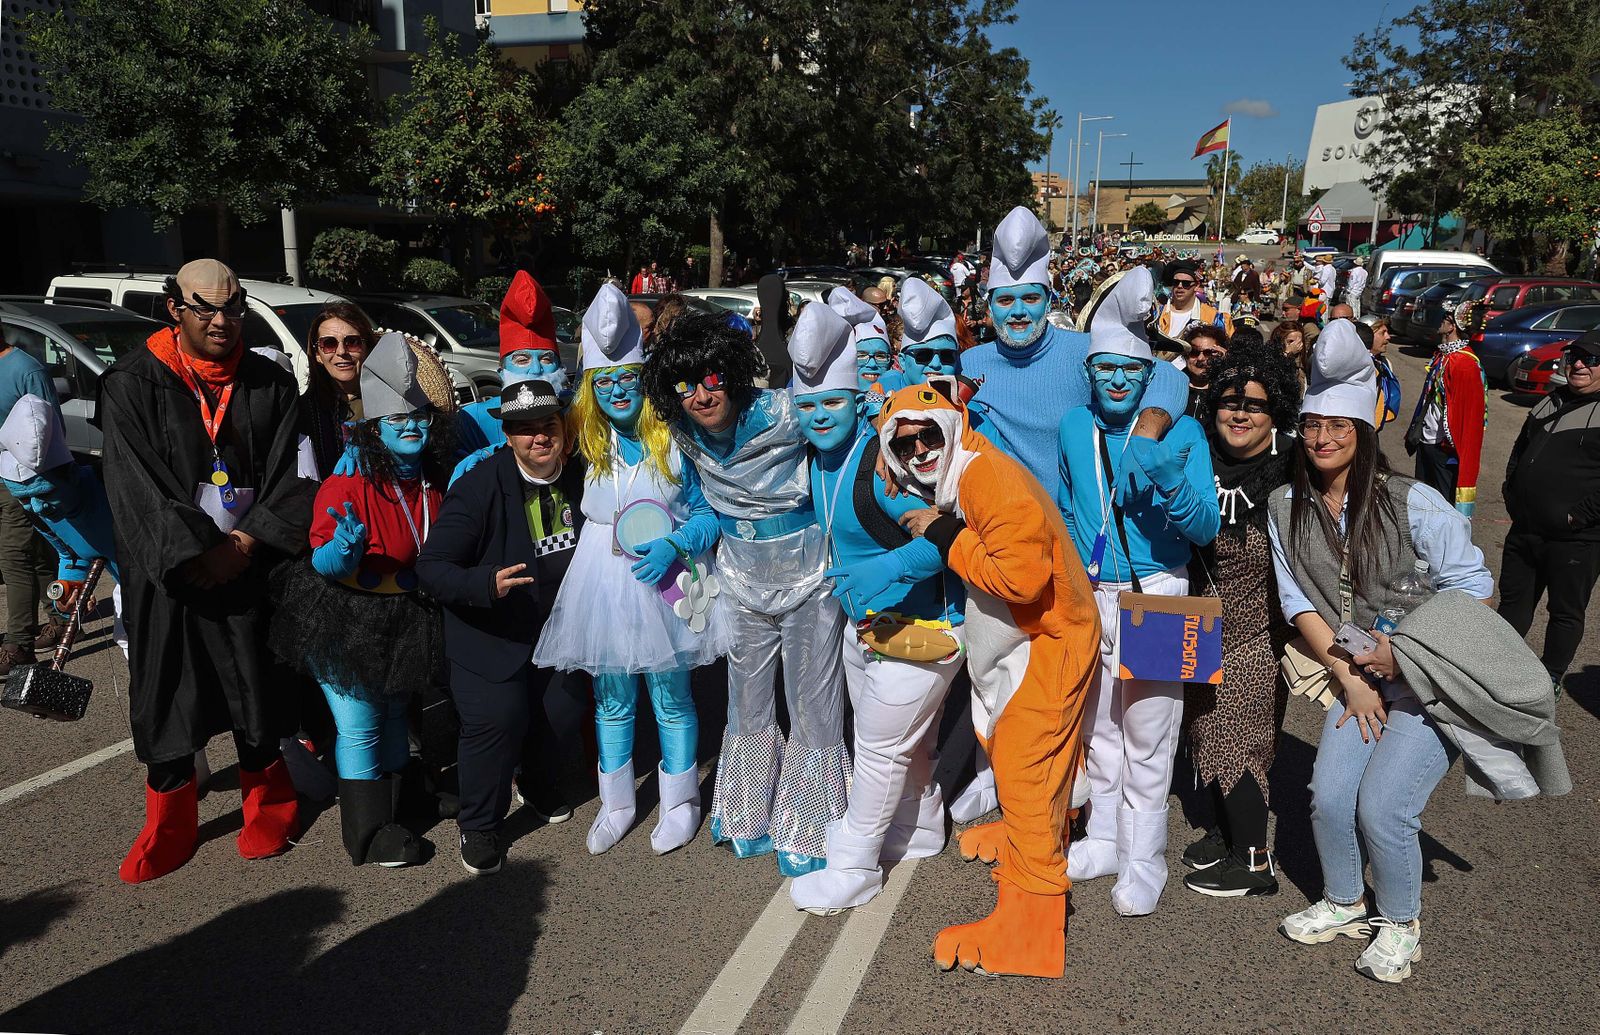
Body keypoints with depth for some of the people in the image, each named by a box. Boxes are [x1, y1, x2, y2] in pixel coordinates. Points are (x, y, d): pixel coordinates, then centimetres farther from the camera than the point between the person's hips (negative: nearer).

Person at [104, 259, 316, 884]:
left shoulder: (271, 384, 4)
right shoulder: (132, 384, -3)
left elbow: (289, 478, 0)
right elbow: (136, 486, -9)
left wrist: (247, 542, -13)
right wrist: (197, 554, -16)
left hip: (251, 568, 1)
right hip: (165, 576, -1)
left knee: (257, 690, 8)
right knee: (166, 697, 7)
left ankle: (267, 810, 28)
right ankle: (170, 828, 24)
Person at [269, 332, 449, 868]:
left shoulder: (435, 483, -2)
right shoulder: (348, 484, -21)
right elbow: (323, 563, -22)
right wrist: (345, 549, -41)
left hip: (404, 619, 6)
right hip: (346, 623, -6)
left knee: (394, 715, 21)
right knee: (359, 727, 2)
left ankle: (395, 801, 39)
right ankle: (367, 832, 17)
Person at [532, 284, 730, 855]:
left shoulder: (674, 439, -9)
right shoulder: (582, 441, -1)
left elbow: (710, 512, -5)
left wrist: (674, 546, -19)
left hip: (664, 585, -2)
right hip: (600, 585, 3)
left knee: (672, 701, 11)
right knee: (611, 702, 16)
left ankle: (679, 803, 33)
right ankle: (616, 804, 36)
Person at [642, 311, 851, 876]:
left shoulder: (783, 415, -22)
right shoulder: (687, 436, -5)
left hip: (809, 580, -5)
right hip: (743, 584, 5)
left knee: (813, 707, 6)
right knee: (747, 703, 19)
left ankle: (807, 832, 27)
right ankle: (752, 818, 40)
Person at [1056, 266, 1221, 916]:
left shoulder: (1180, 430, -12)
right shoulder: (1074, 427, 0)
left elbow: (1205, 530, -19)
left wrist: (1167, 475, -35)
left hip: (1154, 595, -4)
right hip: (1088, 594, 5)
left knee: (1147, 734, 2)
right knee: (1098, 724, 17)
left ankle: (1144, 863, 19)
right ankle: (1104, 840, 35)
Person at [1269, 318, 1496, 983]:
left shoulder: (1411, 503, -17)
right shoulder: (1286, 507, -2)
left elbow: (1473, 587, -12)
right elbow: (1299, 601, 0)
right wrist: (1348, 674, -8)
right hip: (1359, 676, 4)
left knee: (1380, 807, -12)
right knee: (1329, 797, -4)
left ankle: (1400, 923, 17)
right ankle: (1344, 905, 25)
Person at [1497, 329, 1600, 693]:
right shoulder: (1551, 402, 12)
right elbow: (1519, 453, 22)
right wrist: (1511, 495, 11)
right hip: (1524, 530, 7)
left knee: (1566, 612, 9)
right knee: (1513, 601, 18)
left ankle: (1551, 678, 24)